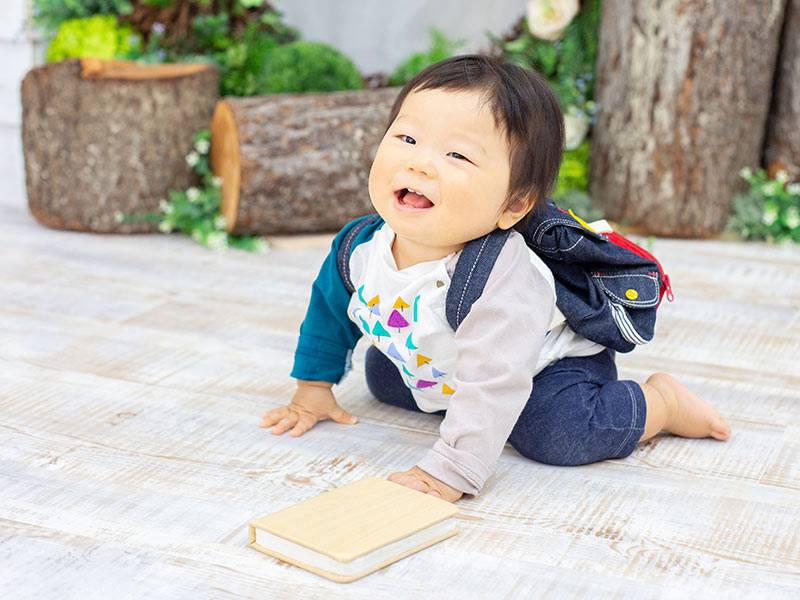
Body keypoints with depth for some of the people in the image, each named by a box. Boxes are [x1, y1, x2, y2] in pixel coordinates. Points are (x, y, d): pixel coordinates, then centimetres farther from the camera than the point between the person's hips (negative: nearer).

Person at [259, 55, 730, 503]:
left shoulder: (499, 279, -42)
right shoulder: (362, 247, -21)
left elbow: (492, 388, -44)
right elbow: (329, 308, 2)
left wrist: (447, 474, -47)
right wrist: (314, 390, 7)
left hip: (550, 362, -7)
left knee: (557, 432, -30)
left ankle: (662, 402, -1)